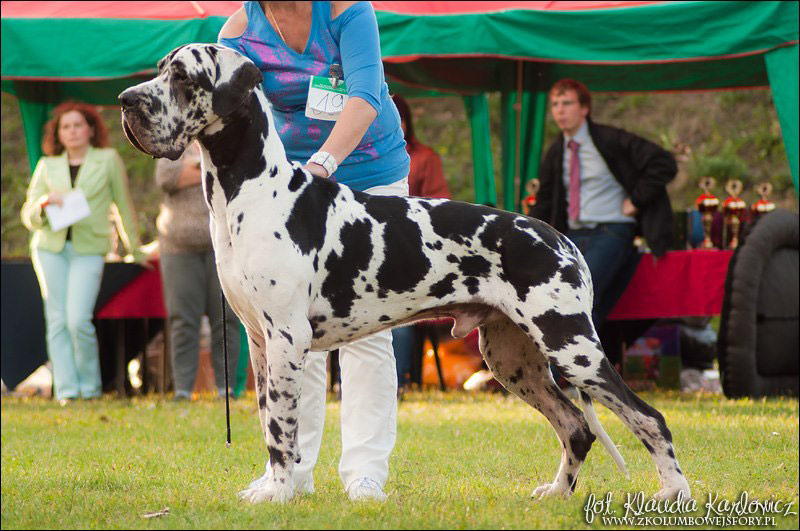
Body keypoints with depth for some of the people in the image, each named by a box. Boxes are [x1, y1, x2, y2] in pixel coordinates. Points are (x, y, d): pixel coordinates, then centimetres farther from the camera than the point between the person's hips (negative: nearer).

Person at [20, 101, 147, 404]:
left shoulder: (108, 160, 5)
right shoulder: (47, 166, 11)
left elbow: (124, 206, 12)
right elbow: (29, 217, 10)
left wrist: (135, 249, 15)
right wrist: (43, 204, -12)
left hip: (88, 250, -3)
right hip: (50, 247, 3)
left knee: (78, 320, -16)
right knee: (57, 320, -2)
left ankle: (90, 387, 1)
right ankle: (66, 390, 2)